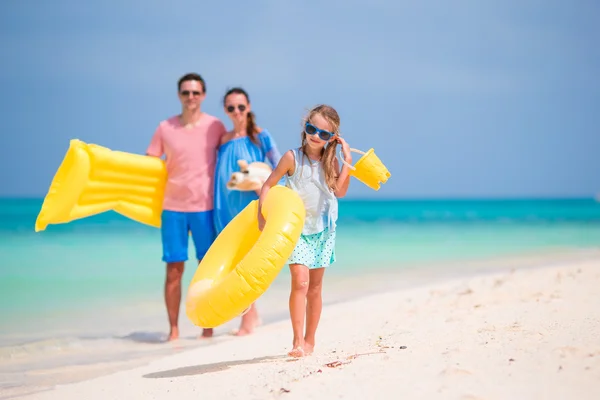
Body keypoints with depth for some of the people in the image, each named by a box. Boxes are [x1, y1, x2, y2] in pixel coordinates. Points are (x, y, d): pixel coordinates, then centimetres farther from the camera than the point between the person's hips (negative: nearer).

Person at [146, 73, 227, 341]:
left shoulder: (215, 127, 1)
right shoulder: (165, 128, 3)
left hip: (205, 207, 0)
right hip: (172, 208, 1)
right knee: (174, 270, 0)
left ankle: (208, 329, 12)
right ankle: (173, 330, 6)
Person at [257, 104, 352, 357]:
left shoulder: (331, 161, 0)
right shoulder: (293, 157, -10)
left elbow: (340, 191, -12)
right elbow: (268, 185, -6)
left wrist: (347, 161, -15)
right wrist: (262, 215, -14)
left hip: (323, 229, 4)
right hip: (296, 228, -4)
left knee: (315, 287, 9)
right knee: (300, 281, -18)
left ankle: (309, 340, 19)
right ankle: (297, 340, -19)